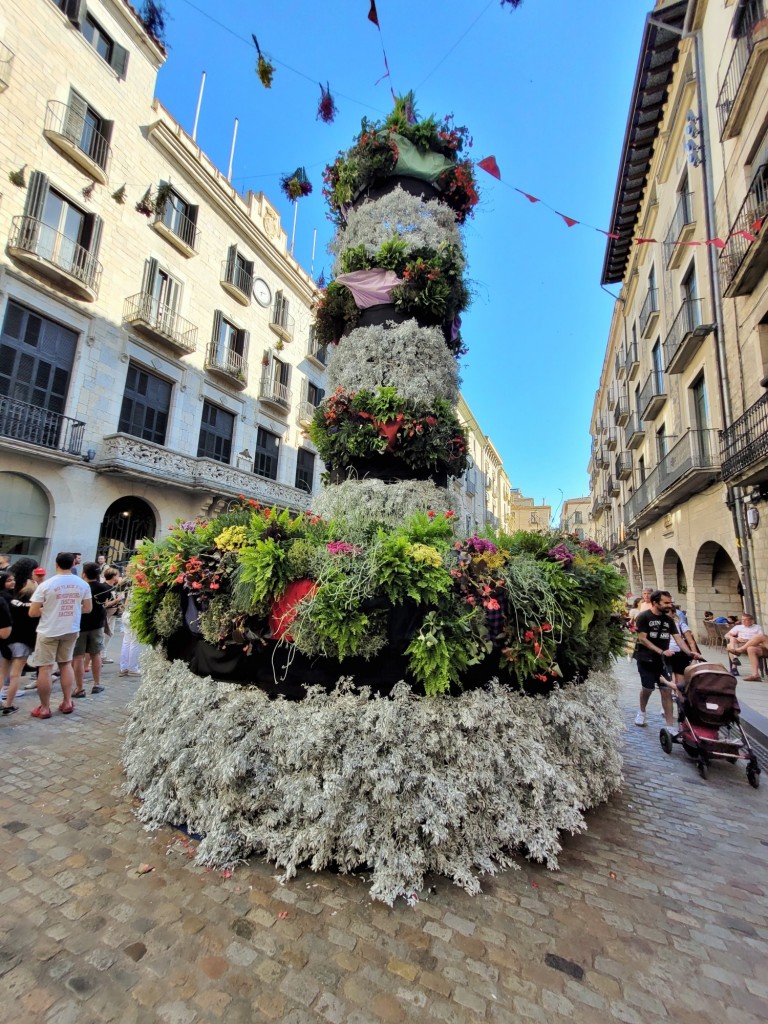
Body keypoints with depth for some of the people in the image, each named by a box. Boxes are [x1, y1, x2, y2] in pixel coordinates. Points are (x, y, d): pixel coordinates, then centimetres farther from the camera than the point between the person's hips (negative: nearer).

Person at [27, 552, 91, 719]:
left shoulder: (46, 585, -14)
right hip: (71, 630, 4)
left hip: (48, 631, -4)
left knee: (44, 668, 6)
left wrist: (46, 609, 9)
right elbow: (88, 608, 3)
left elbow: (32, 613, -10)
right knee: (66, 664, 18)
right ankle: (67, 702, 22)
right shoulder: (83, 584, -4)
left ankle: (44, 708, 14)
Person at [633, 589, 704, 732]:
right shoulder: (643, 617, -12)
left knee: (666, 691, 0)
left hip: (664, 660, 4)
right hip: (646, 660, -4)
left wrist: (690, 653, -17)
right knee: (647, 688, 11)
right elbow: (642, 638, -17)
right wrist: (661, 651, -23)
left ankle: (670, 727, 5)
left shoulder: (669, 619, 5)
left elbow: (678, 638, -1)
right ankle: (642, 712, 37)